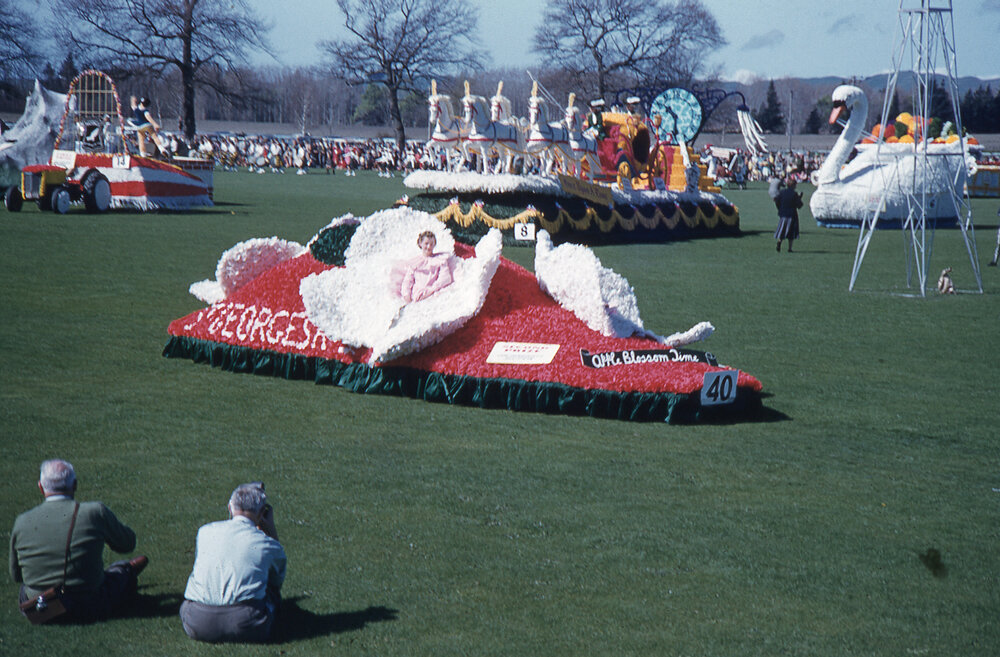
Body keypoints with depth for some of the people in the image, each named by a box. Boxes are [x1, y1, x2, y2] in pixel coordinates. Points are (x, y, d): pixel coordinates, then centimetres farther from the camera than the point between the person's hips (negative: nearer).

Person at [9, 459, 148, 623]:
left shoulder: (22, 522, -7)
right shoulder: (95, 512, -15)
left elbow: (16, 575, 5)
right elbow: (128, 543, 3)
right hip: (90, 611, -3)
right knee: (122, 572, 26)